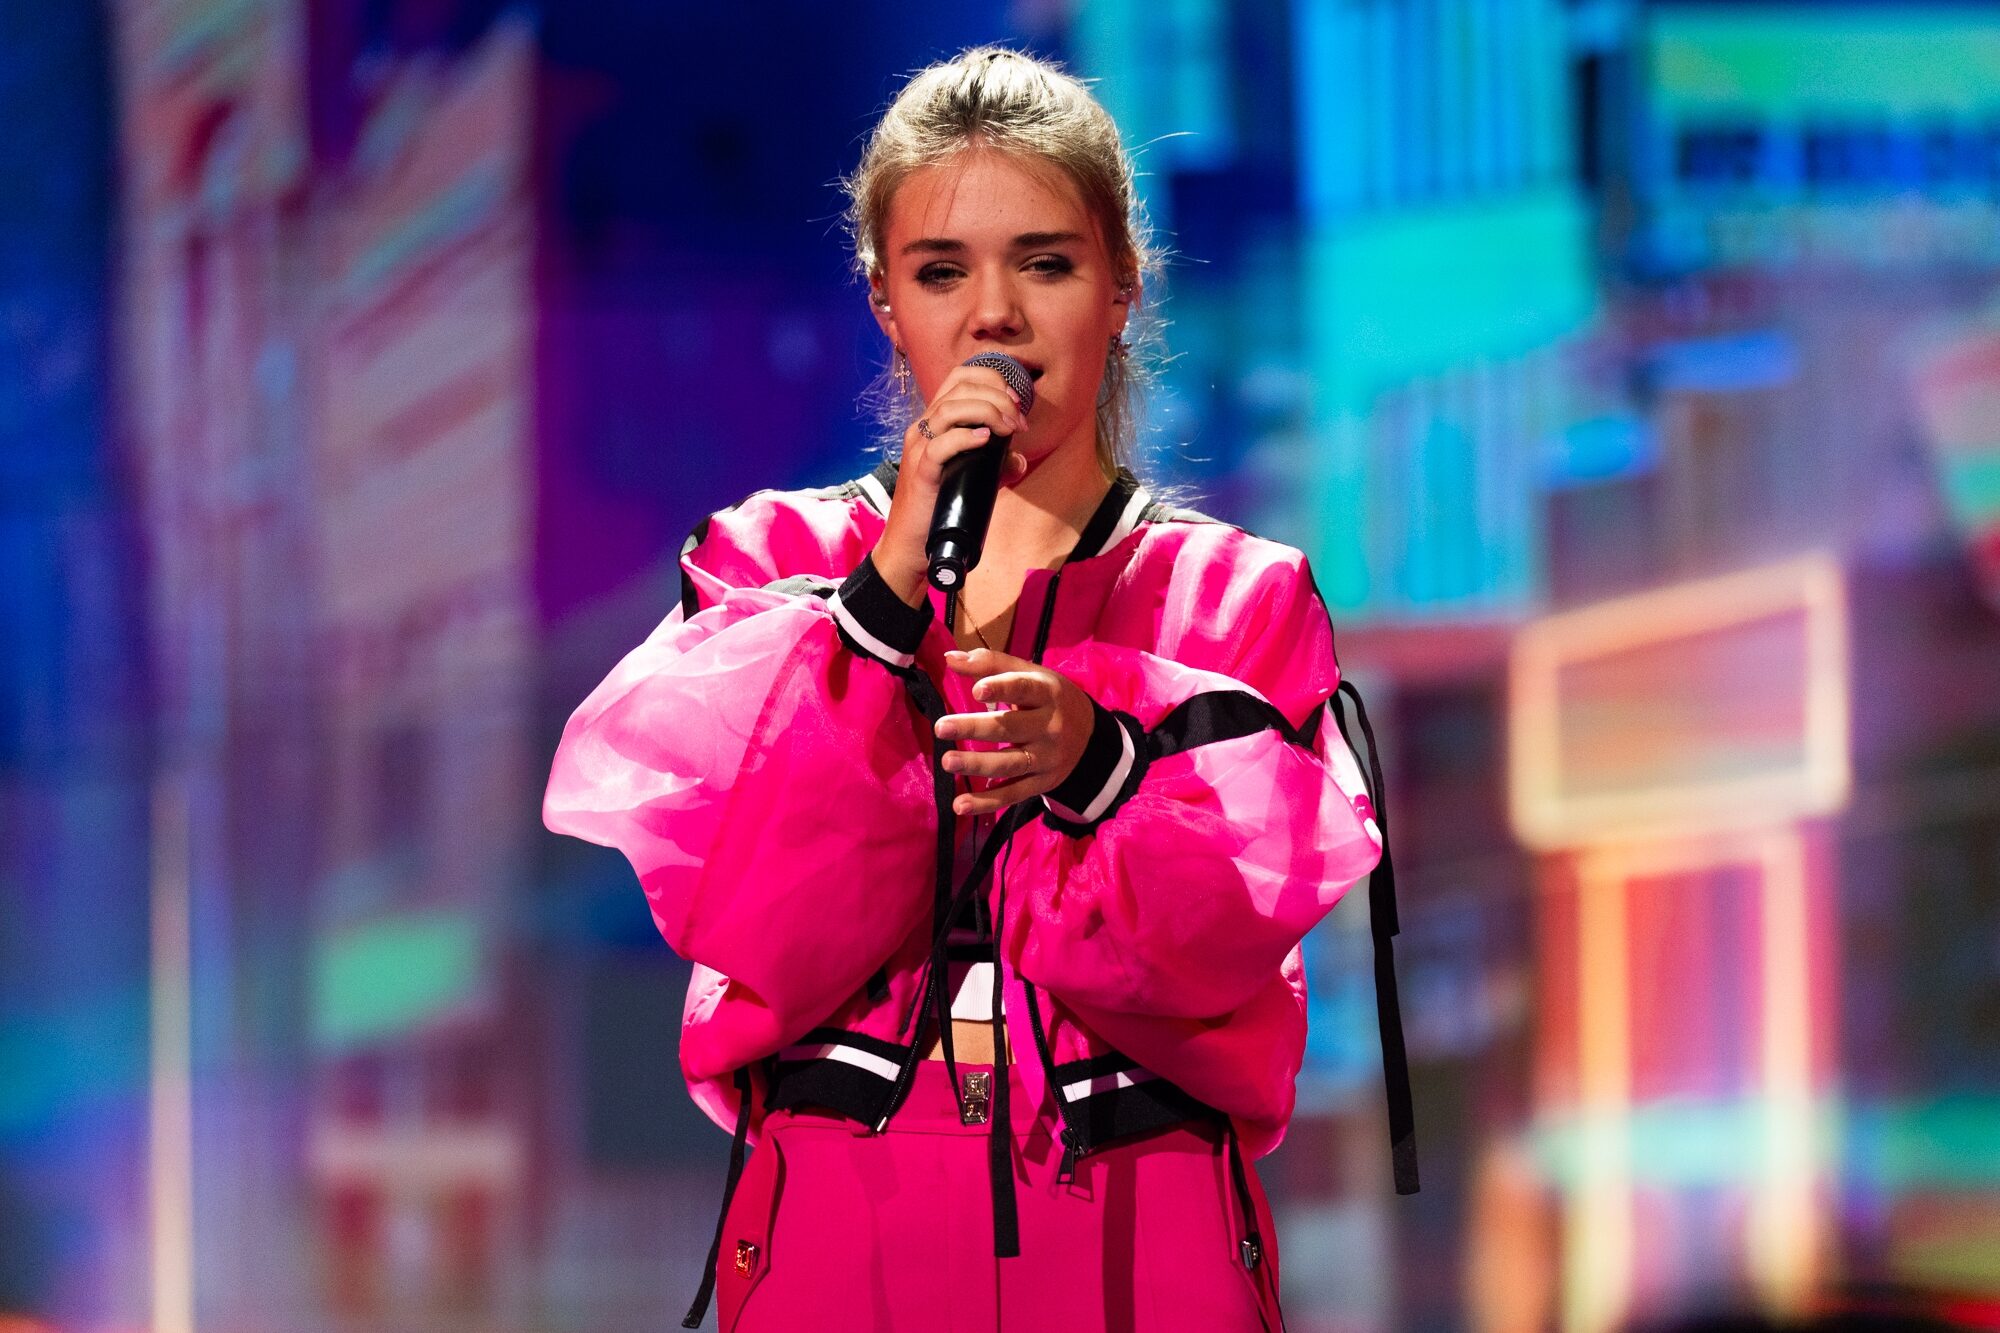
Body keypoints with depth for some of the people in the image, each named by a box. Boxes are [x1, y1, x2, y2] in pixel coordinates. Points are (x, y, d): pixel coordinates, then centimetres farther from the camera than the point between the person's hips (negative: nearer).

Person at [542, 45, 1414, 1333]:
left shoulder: (1237, 598, 5)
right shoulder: (774, 559, 5)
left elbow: (1225, 936, -9)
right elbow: (744, 920, -10)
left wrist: (1090, 763, -27)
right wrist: (890, 586, -16)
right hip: (837, 1226, 0)